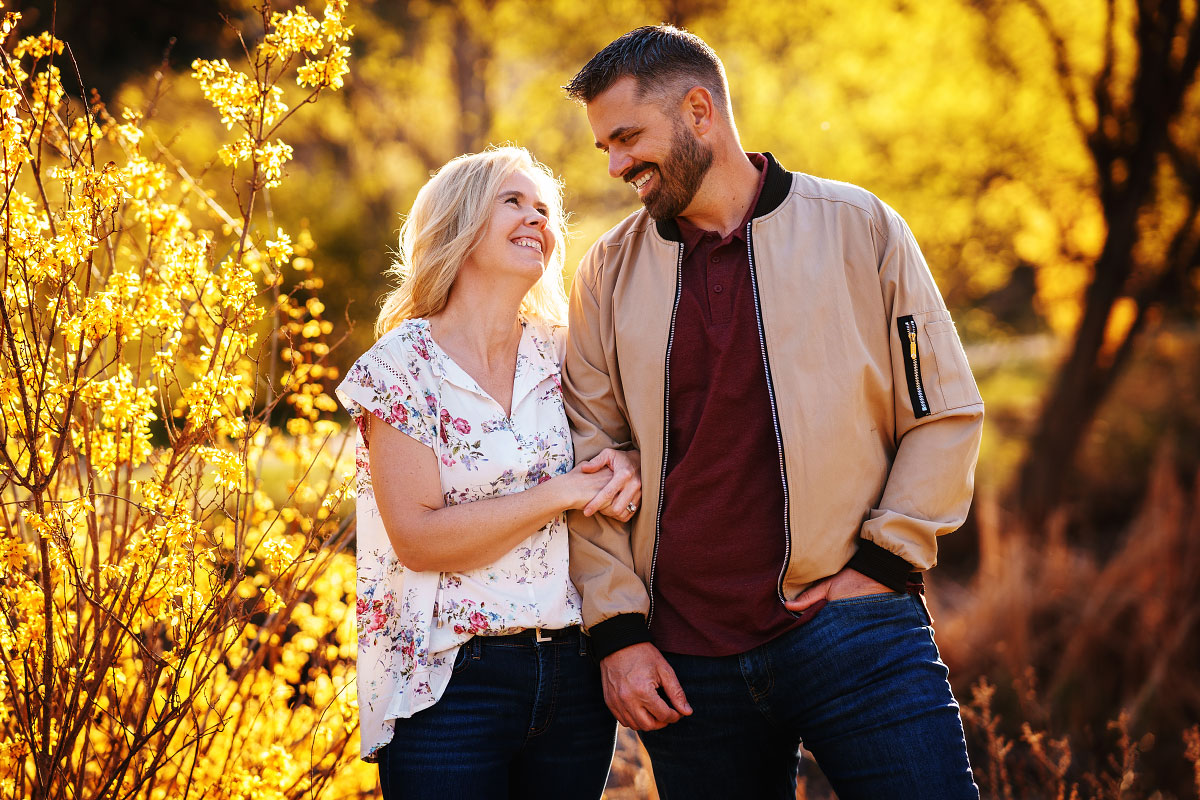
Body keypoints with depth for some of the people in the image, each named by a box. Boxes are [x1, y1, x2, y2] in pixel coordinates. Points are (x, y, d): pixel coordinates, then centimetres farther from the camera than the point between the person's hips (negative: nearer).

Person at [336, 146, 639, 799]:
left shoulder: (561, 358, 9)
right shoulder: (404, 364, -5)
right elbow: (418, 538, -13)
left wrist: (626, 469, -7)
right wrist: (564, 493, -16)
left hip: (574, 676, 5)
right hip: (449, 686, -4)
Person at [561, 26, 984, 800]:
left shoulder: (858, 228, 1)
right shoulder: (610, 272, 9)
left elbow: (946, 414, 4)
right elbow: (589, 464, 10)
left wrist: (882, 560, -5)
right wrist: (618, 629, 2)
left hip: (852, 629, -2)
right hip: (685, 661, 3)